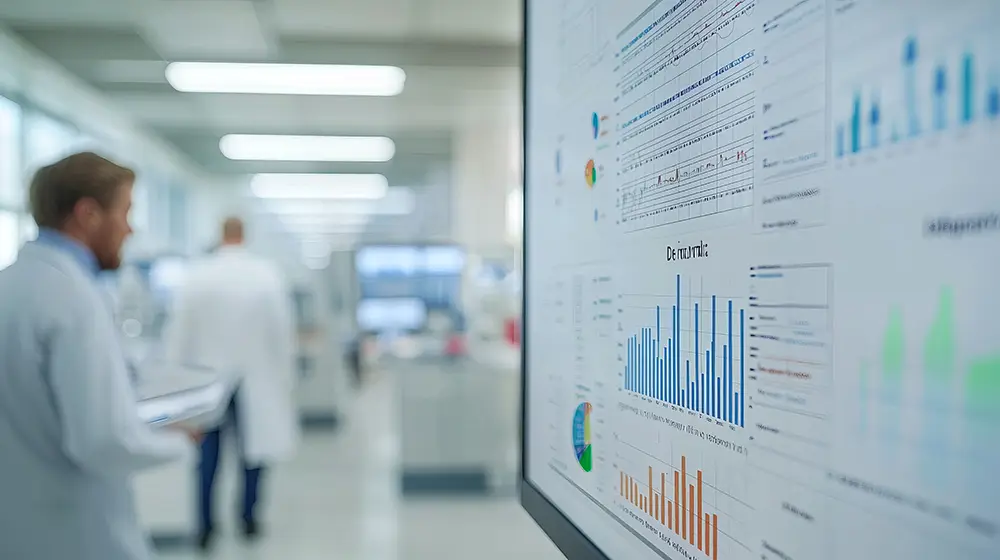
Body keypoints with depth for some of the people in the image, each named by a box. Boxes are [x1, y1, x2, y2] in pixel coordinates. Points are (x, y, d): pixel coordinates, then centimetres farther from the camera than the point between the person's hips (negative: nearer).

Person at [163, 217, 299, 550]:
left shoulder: (195, 276, -7)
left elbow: (178, 331, -4)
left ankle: (205, 526, 12)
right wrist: (285, 378, 5)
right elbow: (284, 332, -4)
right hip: (254, 377, 0)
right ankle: (248, 518, 21)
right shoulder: (268, 275, -7)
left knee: (208, 453, 9)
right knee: (253, 445, 14)